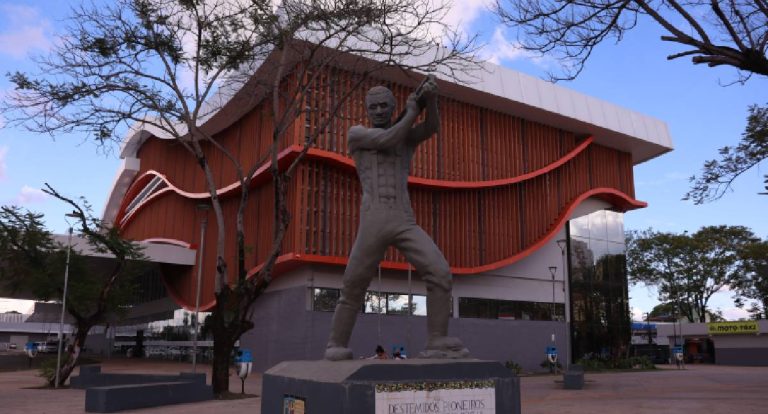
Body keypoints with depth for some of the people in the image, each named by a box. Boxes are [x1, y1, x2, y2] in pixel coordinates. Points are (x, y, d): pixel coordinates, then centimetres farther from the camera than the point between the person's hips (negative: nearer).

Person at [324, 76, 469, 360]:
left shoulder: (408, 135, 21)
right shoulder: (356, 133, 12)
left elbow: (432, 127, -2)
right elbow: (386, 141, -7)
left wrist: (431, 99, -21)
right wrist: (413, 110, 4)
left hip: (406, 222, 2)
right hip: (372, 223, -2)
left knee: (440, 273, -15)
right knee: (353, 288, 4)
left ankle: (437, 343, -10)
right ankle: (337, 346, 22)